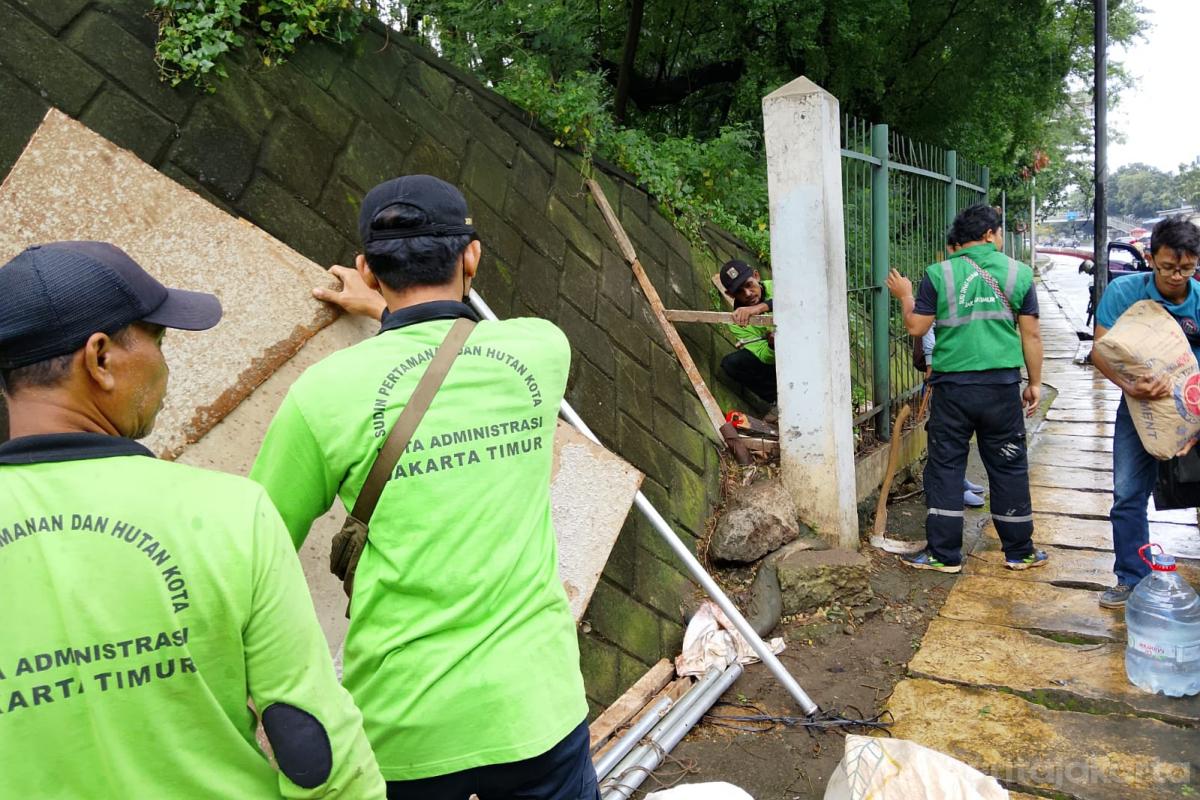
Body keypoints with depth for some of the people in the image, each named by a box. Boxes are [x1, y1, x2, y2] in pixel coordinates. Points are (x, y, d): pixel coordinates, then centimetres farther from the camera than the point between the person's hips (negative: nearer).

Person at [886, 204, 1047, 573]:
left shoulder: (938, 274, -3)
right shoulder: (1018, 272, 2)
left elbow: (916, 326, -1)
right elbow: (1031, 335, 3)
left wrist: (905, 296, 17)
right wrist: (1035, 383, 13)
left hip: (952, 386, -1)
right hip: (1002, 386, 1)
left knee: (945, 466, 7)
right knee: (1008, 467, 12)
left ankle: (944, 554, 10)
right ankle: (1020, 551, 22)